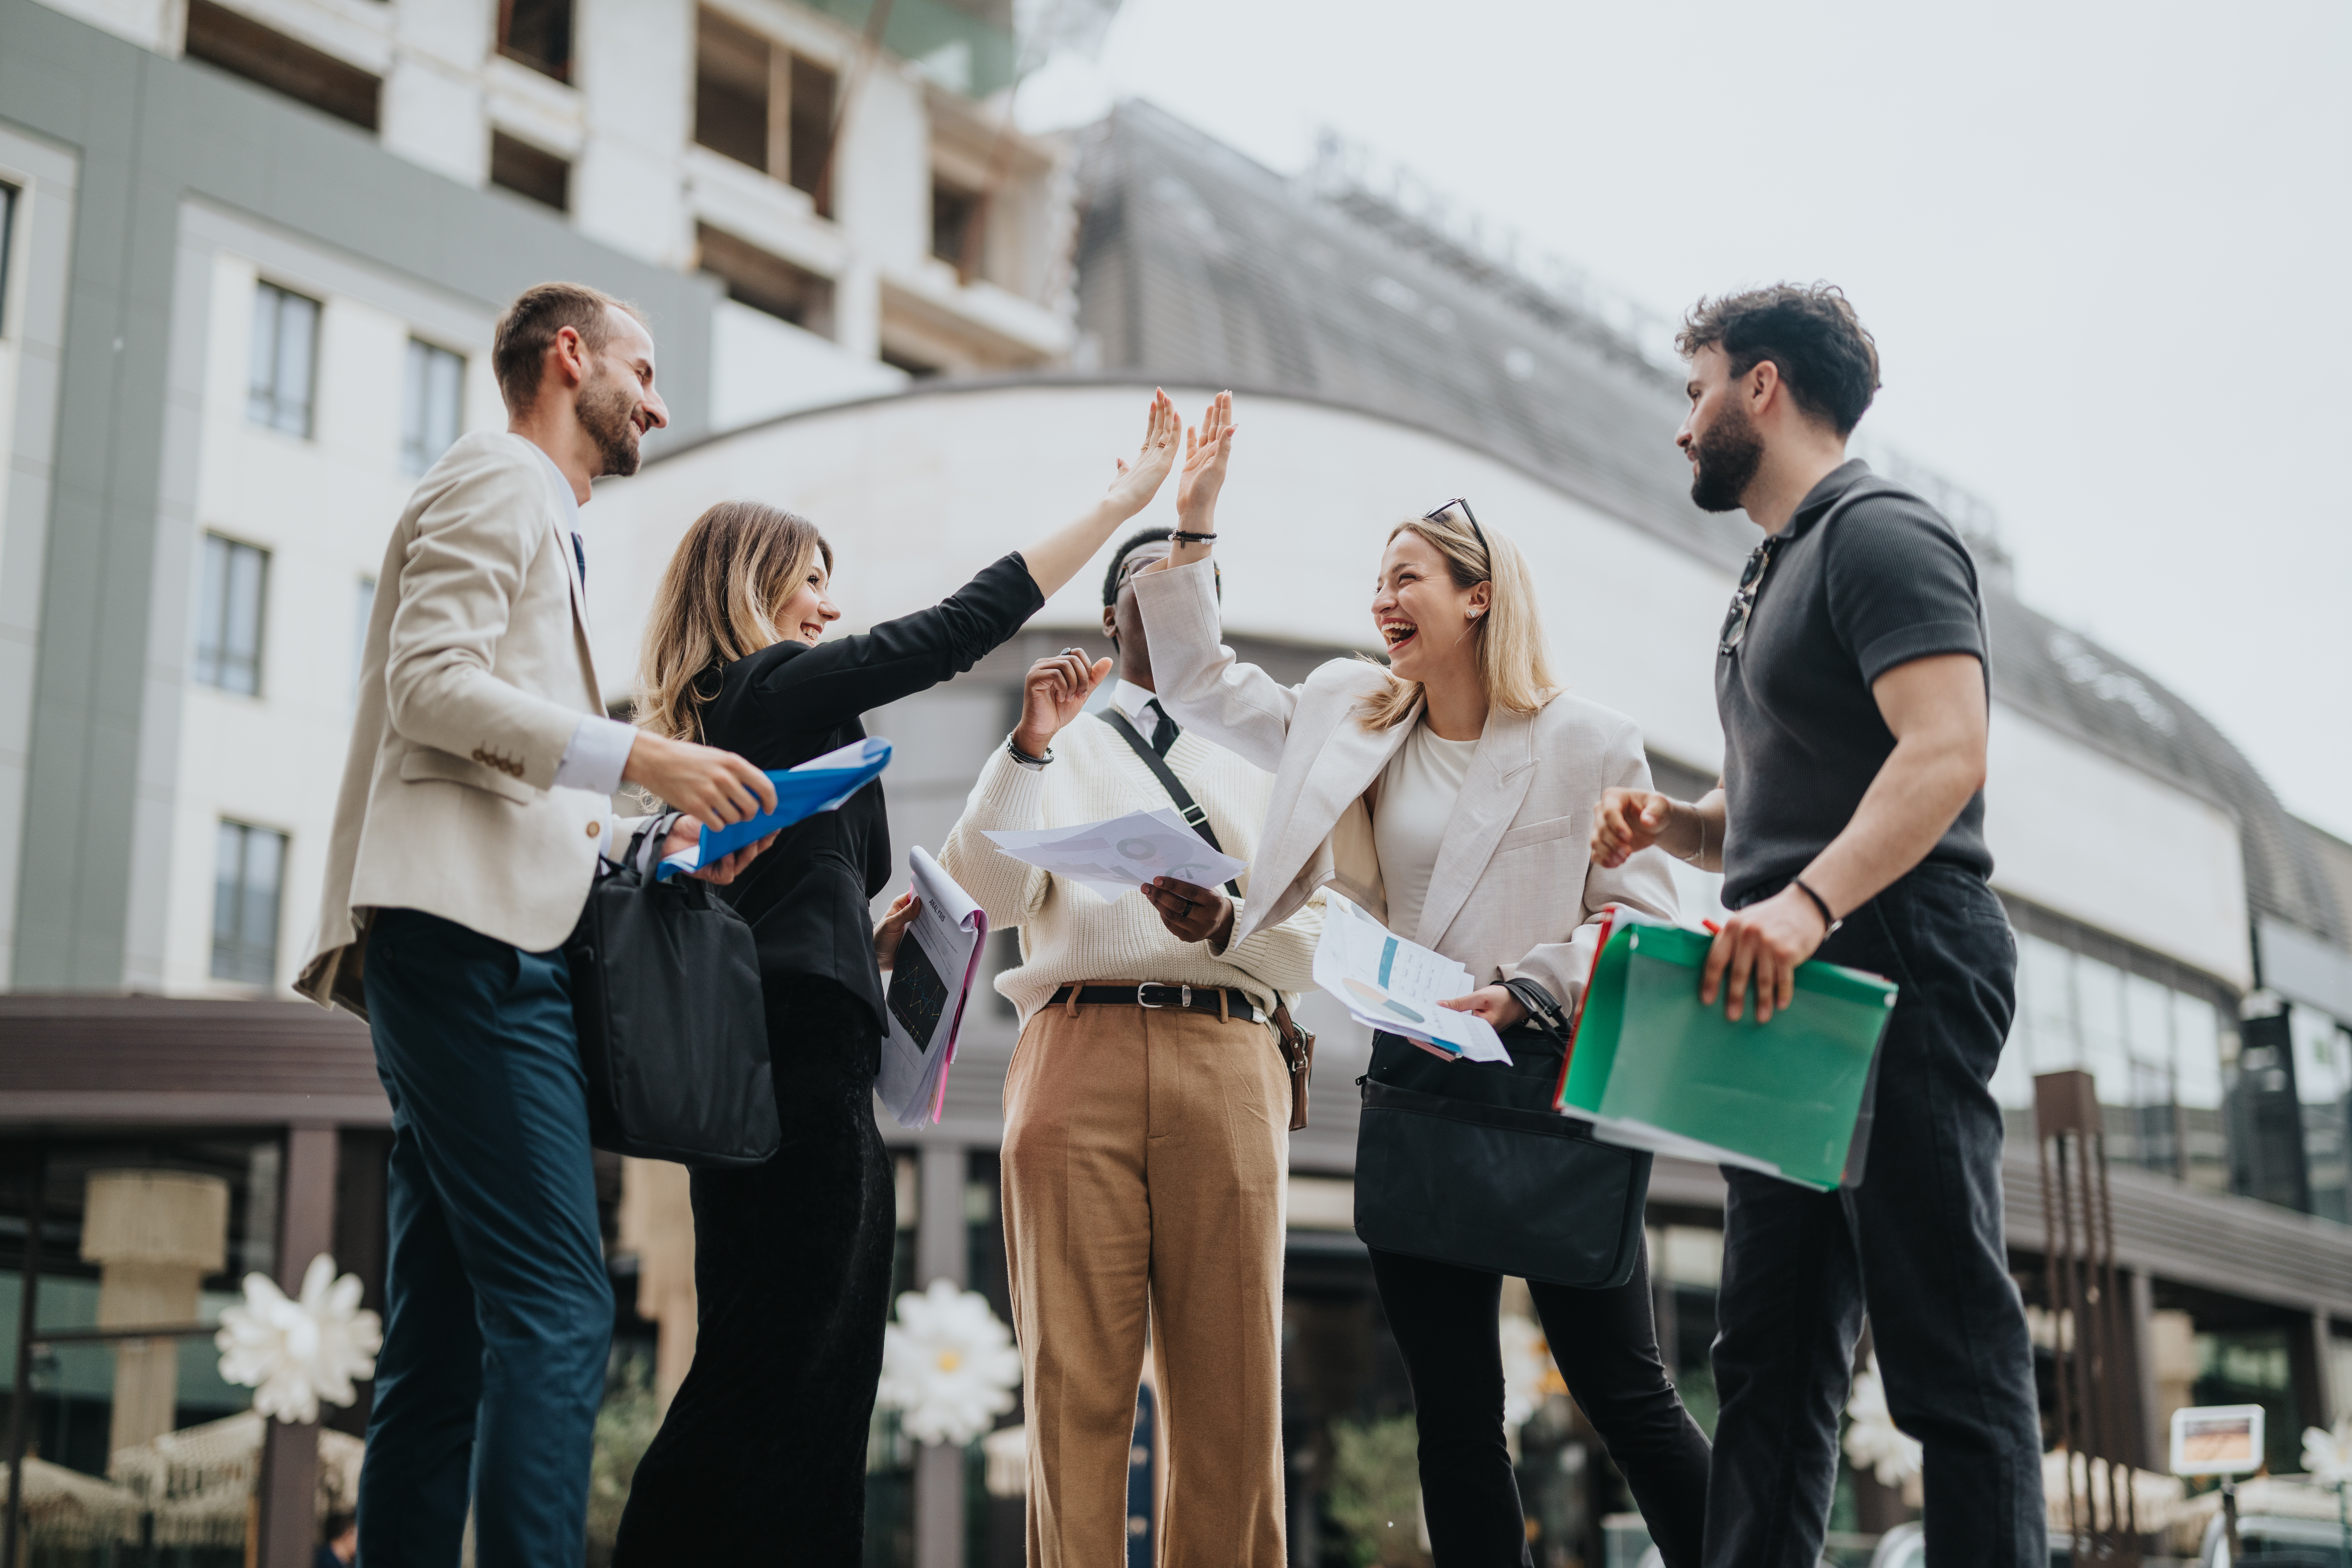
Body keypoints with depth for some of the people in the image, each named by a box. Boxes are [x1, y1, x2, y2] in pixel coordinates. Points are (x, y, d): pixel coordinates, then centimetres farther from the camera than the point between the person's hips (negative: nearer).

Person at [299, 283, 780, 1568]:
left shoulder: (539, 519, 31)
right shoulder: (499, 479, 2)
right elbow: (430, 682, -13)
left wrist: (654, 849, 15)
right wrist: (637, 757, -17)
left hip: (489, 942, 10)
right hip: (470, 933, -10)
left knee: (446, 1341, 5)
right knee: (557, 1306, -17)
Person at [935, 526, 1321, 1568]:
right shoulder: (1061, 748, 22)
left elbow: (1311, 945, 13)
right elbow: (993, 895, 4)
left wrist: (1228, 924, -8)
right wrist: (1029, 743, -5)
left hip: (1228, 1059, 1)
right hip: (1078, 1045, -1)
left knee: (1231, 1377, -5)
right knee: (1076, 1372, -7)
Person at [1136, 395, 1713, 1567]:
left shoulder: (1589, 742, -4)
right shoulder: (1355, 719, 12)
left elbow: (1641, 919, -6)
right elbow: (1200, 684, 17)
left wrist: (1520, 990, -20)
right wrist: (1194, 521, 11)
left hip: (1551, 1080, -5)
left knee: (1623, 1390, -2)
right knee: (1452, 1406, 8)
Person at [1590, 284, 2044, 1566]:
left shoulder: (1878, 533, -5)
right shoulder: (1775, 575, 24)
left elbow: (1946, 753, -20)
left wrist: (1808, 900, -32)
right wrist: (1672, 827, 9)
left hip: (1896, 971, -10)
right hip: (1790, 988, 10)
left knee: (1948, 1340, -8)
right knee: (1770, 1350, 7)